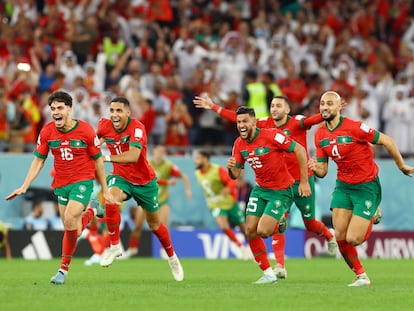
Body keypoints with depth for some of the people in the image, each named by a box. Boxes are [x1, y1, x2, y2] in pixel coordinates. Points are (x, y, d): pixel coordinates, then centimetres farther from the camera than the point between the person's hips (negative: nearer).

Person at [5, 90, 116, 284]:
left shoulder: (85, 130, -10)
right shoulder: (47, 132, -3)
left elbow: (98, 160, -1)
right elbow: (38, 161, 6)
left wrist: (105, 190, 3)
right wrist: (24, 187, -2)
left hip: (83, 181, -4)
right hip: (60, 184, 4)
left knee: (69, 221, -22)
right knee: (70, 229, 5)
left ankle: (64, 268, -7)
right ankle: (89, 214, 40)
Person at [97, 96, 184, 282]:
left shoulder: (137, 128, -28)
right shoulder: (105, 126, -11)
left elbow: (133, 156, -44)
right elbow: (96, 137, 18)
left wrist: (107, 158, -48)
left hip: (144, 181, -3)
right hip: (121, 177, 3)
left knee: (154, 225, 12)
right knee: (111, 198, -33)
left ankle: (172, 257, 38)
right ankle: (115, 246, -19)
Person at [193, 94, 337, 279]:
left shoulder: (296, 122, -12)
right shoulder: (266, 123, 1)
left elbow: (313, 120, -32)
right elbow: (240, 119, 9)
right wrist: (213, 107, 12)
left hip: (302, 181, -4)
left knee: (310, 224, 10)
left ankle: (329, 235, 43)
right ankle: (280, 266, -7)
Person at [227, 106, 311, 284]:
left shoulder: (271, 135, -21)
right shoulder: (239, 144, -1)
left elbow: (300, 150, -17)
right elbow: (235, 174, 5)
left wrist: (304, 181, -17)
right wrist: (230, 168, -20)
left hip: (281, 191, -6)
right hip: (260, 189, 6)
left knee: (263, 231, -17)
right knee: (250, 232, -3)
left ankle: (279, 223, 20)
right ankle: (268, 274, 10)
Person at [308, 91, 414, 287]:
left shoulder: (354, 127, -20)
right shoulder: (320, 135, 0)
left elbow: (387, 141, -13)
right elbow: (322, 170, 5)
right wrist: (315, 168, -19)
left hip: (367, 187, -6)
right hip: (343, 186, 6)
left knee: (353, 239, -11)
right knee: (340, 237, -6)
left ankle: (372, 217, 23)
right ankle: (361, 276, 14)